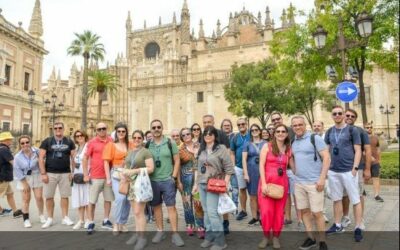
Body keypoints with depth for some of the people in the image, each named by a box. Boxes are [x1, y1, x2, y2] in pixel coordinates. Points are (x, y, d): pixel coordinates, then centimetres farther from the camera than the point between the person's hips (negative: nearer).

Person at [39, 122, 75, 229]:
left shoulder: (69, 142, 5)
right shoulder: (47, 141, 2)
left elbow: (73, 157, 6)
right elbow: (41, 158, -1)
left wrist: (73, 172, -2)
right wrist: (43, 173, -8)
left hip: (65, 173, 1)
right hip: (50, 173, -1)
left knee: (65, 196, 6)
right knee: (49, 196, 5)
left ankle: (65, 217, 17)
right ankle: (50, 219, 17)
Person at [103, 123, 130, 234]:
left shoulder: (130, 145, 6)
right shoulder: (111, 145, 1)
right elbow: (106, 162, 0)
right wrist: (108, 178, -5)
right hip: (116, 174, -3)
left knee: (128, 199, 5)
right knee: (120, 198, -17)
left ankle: (123, 223, 24)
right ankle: (116, 223, 3)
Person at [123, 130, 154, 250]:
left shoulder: (145, 152, -6)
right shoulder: (129, 152, 16)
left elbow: (151, 168, -13)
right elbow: (126, 166, 24)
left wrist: (135, 171, -19)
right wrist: (124, 171, 1)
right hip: (131, 184, 6)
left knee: (139, 212, -7)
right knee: (135, 212, 11)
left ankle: (142, 237, 2)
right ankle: (137, 233, 21)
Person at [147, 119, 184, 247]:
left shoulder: (170, 143, -2)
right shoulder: (148, 145, 3)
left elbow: (177, 160, 0)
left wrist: (174, 177, -6)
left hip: (168, 180, -2)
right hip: (153, 181, 2)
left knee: (171, 207, -1)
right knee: (156, 206, 12)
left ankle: (175, 234, 8)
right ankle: (160, 231, 26)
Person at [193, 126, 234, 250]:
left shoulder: (221, 148, -7)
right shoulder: (202, 150, 11)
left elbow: (229, 168, -9)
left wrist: (225, 184, -15)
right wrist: (196, 183, 14)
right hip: (202, 184, 6)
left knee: (212, 212, -9)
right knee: (206, 212, 11)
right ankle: (209, 236, 23)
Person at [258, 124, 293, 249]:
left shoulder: (289, 150, 11)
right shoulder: (267, 146, 0)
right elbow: (261, 165, -5)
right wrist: (264, 183, -13)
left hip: (282, 183, 3)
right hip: (267, 181, -3)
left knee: (279, 212, 6)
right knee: (266, 211, -6)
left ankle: (276, 237, 23)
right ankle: (266, 236, 15)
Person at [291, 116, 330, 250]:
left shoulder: (315, 138, -9)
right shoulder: (293, 142, 9)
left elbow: (327, 158, -12)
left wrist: (322, 178, -18)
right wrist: (296, 173, 10)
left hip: (314, 182, -6)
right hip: (298, 182, 6)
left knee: (317, 213, -1)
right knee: (304, 211, 12)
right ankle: (310, 238, 26)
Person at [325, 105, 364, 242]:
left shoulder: (352, 130, -3)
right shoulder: (329, 132, 8)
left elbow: (358, 151, -4)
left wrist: (355, 168, -13)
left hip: (348, 171, -4)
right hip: (333, 171, 4)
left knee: (355, 200, 4)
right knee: (337, 199, 13)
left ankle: (358, 228, 15)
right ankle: (337, 225, 25)